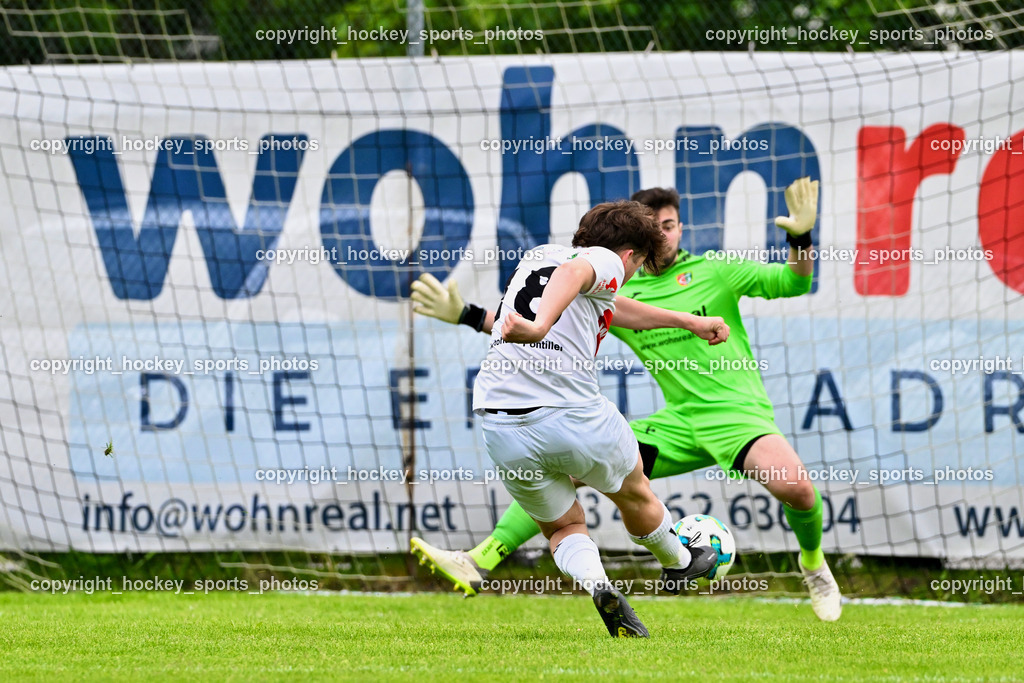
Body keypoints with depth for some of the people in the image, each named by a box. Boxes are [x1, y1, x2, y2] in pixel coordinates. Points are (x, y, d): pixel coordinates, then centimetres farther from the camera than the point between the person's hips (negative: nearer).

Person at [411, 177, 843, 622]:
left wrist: (801, 239, -21)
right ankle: (478, 563, -9)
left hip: (737, 412, -4)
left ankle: (813, 561, 2)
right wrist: (466, 316, 4)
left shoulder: (712, 271, 4)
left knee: (794, 486, -32)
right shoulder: (618, 297, 12)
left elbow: (792, 283, 0)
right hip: (680, 420, 4)